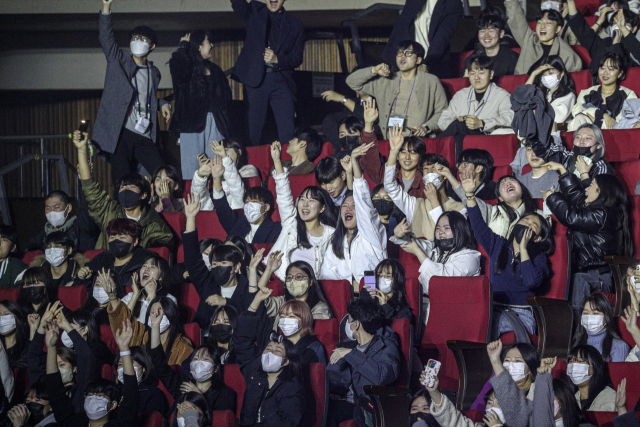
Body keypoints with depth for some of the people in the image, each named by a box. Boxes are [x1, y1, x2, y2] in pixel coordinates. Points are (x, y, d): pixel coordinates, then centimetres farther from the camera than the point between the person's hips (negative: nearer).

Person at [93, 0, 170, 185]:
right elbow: (105, 38, -8)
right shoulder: (119, 60, 6)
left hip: (144, 137, 4)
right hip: (120, 133, -4)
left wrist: (162, 104, 9)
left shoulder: (154, 72, 18)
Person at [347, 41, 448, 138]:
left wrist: (426, 128, -3)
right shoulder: (385, 81, 16)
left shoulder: (431, 81, 12)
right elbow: (351, 82, 17)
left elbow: (442, 111, 14)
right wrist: (374, 70, 2)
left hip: (419, 140, -2)